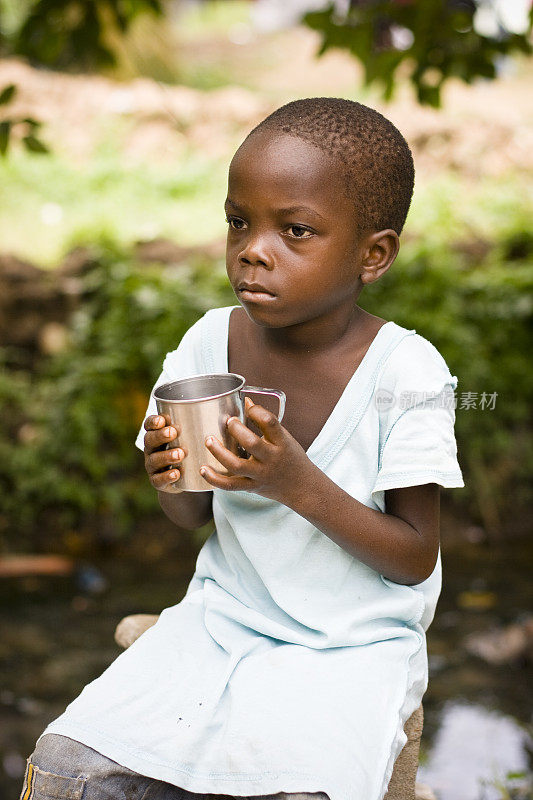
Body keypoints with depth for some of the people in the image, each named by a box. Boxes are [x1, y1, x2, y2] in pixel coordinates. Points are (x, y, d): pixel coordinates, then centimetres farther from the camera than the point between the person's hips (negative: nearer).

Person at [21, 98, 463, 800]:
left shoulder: (404, 373, -16)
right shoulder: (210, 343, -3)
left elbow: (416, 559, -12)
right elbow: (195, 517, 8)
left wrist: (297, 483, -27)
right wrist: (172, 482, -17)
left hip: (353, 645, -3)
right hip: (226, 615, 4)